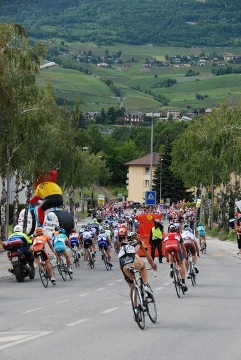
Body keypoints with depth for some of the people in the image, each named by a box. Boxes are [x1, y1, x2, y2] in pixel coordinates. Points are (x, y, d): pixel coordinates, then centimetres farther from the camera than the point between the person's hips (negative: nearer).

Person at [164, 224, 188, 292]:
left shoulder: (166, 236, 39)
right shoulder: (178, 235, 37)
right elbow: (183, 248, 43)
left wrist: (167, 258, 60)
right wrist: (185, 256, 58)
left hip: (168, 246, 1)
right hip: (176, 246, -1)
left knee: (170, 254, 38)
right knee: (181, 264, 12)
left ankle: (171, 268, 16)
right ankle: (183, 283, 5)